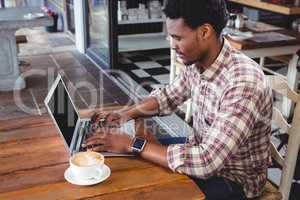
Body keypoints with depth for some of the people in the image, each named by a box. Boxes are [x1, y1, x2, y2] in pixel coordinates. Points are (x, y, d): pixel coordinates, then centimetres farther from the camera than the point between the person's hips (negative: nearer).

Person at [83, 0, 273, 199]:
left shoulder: (244, 83, -34)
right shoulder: (196, 62, -8)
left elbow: (206, 162, -36)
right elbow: (168, 96, 11)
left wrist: (132, 144, -31)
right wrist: (127, 113, -6)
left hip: (234, 180, -7)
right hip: (203, 153, 7)